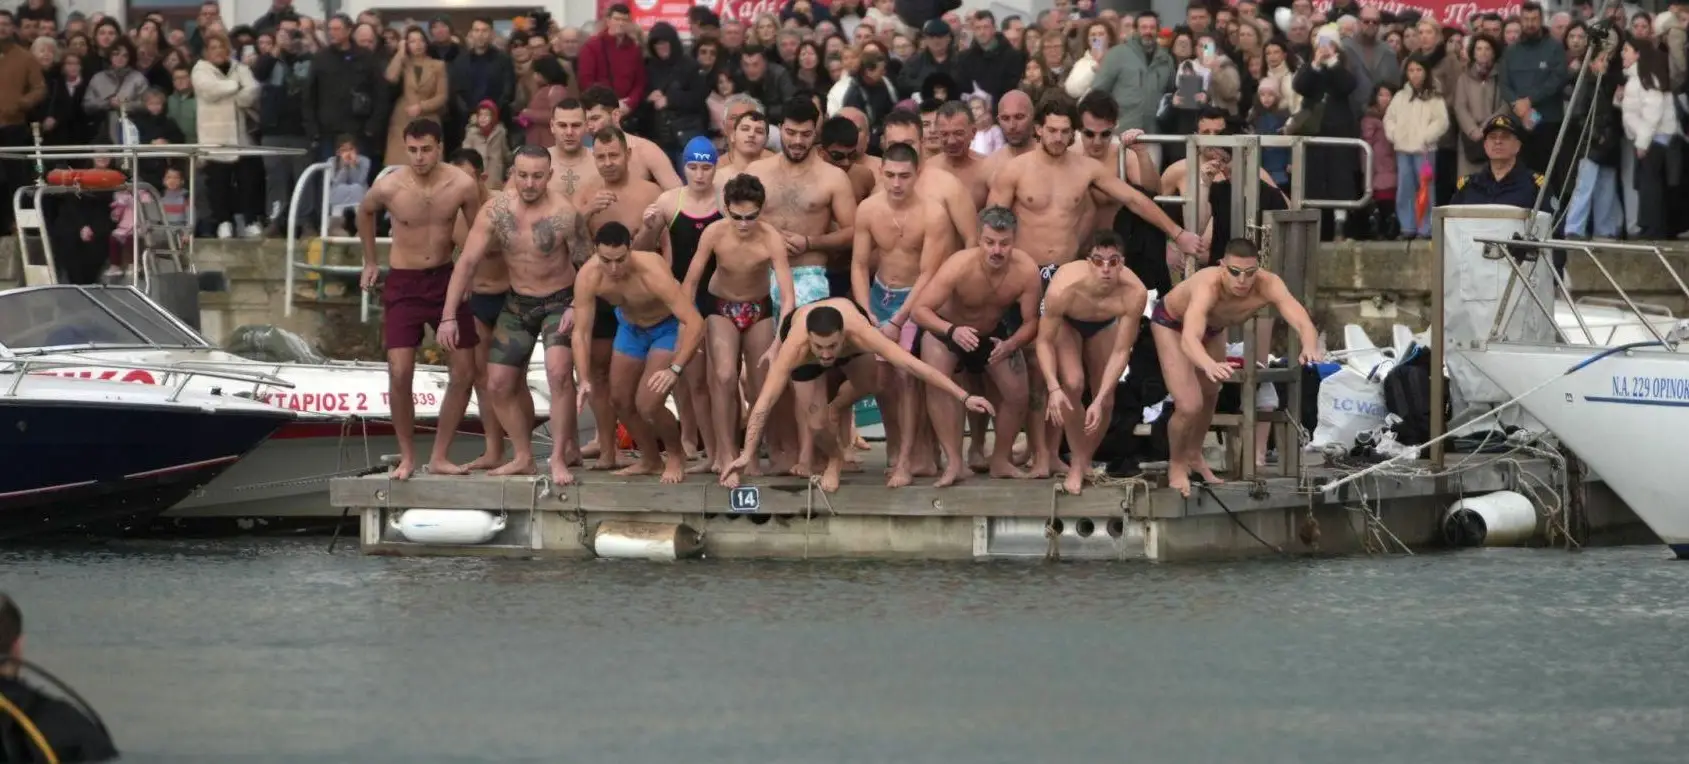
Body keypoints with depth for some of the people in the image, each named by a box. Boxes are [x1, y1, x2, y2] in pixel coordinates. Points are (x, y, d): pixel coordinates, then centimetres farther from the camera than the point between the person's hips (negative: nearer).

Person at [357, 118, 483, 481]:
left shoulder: (461, 185, -15)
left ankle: (440, 457, 13)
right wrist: (370, 262, 14)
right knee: (399, 374, -12)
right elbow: (365, 213, 8)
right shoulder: (388, 187, -15)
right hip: (403, 284, -2)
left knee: (463, 374, 1)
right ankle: (407, 457, 4)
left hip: (446, 278, 2)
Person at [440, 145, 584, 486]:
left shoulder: (564, 214, -21)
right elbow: (467, 262, -10)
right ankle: (523, 457, 22)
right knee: (500, 384, 5)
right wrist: (449, 316, -13)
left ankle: (560, 457, -16)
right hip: (517, 304, 5)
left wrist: (577, 308, -20)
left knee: (558, 371, -25)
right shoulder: (496, 210, -12)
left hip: (559, 302, -5)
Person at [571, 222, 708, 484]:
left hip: (670, 325, -5)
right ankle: (651, 460, 38)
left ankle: (676, 455, 15)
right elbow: (581, 331, -20)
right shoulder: (589, 277, -28)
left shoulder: (652, 272, -40)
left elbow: (695, 323, -42)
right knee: (621, 399, 12)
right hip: (630, 326, 5)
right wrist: (584, 380, -31)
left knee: (647, 404, -16)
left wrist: (675, 369, -47)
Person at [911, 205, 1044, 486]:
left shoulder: (1026, 271, -30)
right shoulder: (960, 266, -39)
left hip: (994, 332, 3)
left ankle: (1001, 461, 20)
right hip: (946, 328, -3)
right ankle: (954, 463, -22)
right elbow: (920, 309, -39)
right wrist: (952, 331, -55)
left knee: (1017, 394, -3)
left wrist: (1010, 345, -41)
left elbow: (1031, 322, -20)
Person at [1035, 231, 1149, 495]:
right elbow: (1045, 341, -29)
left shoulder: (1134, 293, -39)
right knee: (1073, 384, -24)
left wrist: (1100, 400, -32)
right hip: (1066, 324, -3)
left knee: (1106, 403, 3)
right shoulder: (1063, 288, -44)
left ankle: (1085, 461, 29)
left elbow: (1121, 351, -29)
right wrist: (1053, 389, -40)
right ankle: (1076, 463, -7)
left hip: (1105, 325, 3)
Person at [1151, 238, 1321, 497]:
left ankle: (1193, 455, 50)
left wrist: (1310, 348, -72)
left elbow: (1302, 321, -49)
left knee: (1210, 396, 22)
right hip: (1171, 321, -5)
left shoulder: (1268, 285, -36)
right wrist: (1210, 365, -82)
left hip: (1214, 327, 5)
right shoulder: (1208, 286, -47)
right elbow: (1189, 339, -61)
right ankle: (1176, 466, 14)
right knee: (1189, 405, -15)